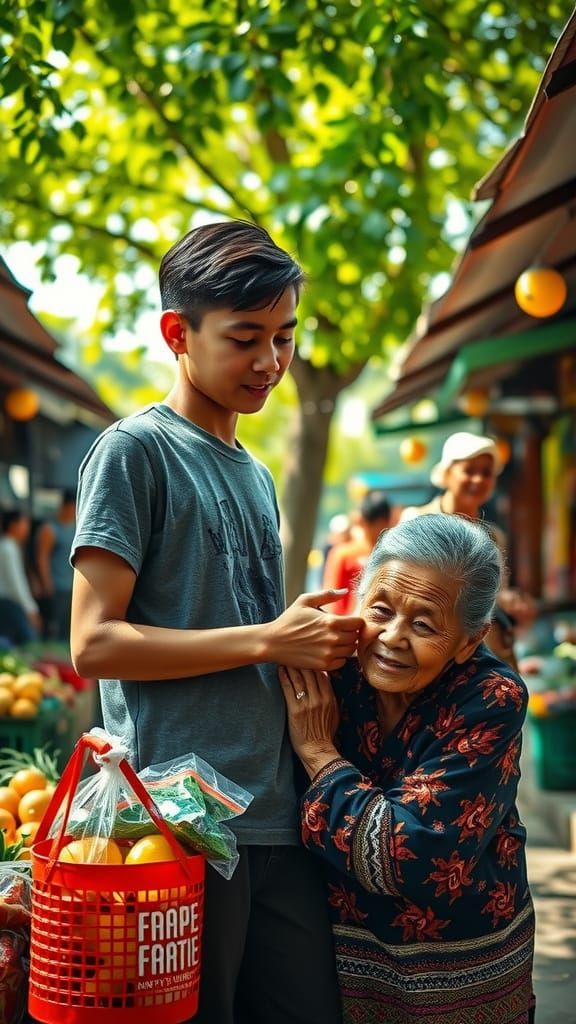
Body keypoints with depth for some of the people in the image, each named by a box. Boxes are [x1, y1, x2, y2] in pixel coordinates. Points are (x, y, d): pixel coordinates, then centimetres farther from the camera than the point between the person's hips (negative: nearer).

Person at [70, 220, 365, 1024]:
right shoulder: (135, 450, -5)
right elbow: (94, 643, -13)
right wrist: (271, 639, -13)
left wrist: (321, 641, 3)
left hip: (277, 815, 7)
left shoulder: (257, 475, 19)